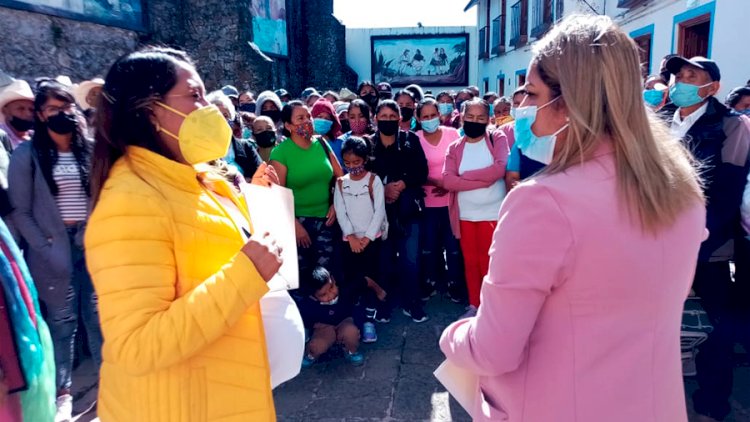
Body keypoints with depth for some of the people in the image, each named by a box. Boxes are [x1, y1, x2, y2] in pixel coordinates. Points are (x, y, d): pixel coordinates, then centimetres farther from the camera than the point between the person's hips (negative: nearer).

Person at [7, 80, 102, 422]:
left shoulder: (90, 149, 8)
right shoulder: (26, 155, 0)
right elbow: (21, 211, -3)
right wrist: (45, 248, -11)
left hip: (93, 243, 2)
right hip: (54, 249, -2)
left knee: (99, 315, 5)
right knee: (62, 320, 5)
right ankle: (63, 393, 20)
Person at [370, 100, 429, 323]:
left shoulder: (410, 140, 5)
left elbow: (421, 171, -2)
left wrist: (402, 184, -14)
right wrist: (383, 188, -14)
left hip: (408, 208, 0)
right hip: (381, 209, 0)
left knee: (410, 259, 0)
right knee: (385, 258, 7)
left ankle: (411, 303, 17)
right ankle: (384, 303, 22)